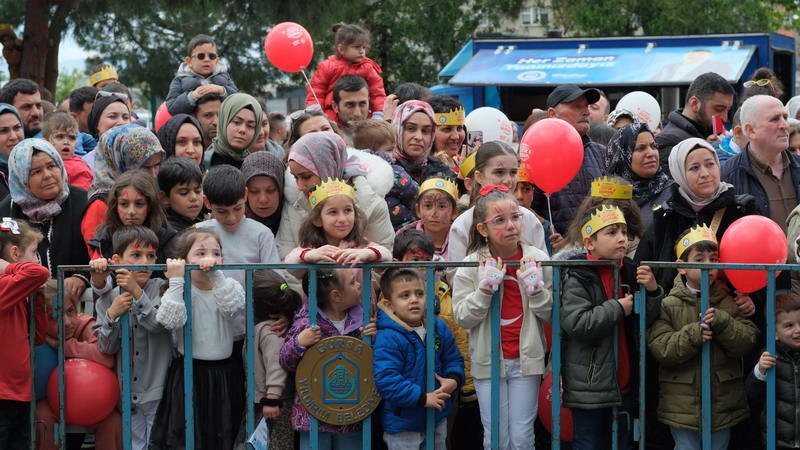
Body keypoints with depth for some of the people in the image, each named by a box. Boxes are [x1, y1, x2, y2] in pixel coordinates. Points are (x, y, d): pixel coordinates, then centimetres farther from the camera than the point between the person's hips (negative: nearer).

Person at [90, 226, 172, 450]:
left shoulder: (160, 288, -3)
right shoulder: (108, 298, 4)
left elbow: (159, 324, -18)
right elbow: (106, 347, -1)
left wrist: (137, 293, -25)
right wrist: (112, 314, -16)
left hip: (158, 390, -2)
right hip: (128, 393, 2)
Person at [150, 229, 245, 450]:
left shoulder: (229, 286, 2)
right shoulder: (181, 289, -4)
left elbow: (233, 307, -21)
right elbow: (171, 321, -22)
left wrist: (215, 274, -26)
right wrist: (176, 280, -23)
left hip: (224, 373, 2)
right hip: (189, 373, -2)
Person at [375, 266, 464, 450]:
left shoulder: (439, 327, 1)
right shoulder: (388, 339, -23)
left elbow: (453, 358, 12)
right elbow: (386, 380, -28)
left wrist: (453, 380, -10)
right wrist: (423, 398, -25)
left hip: (438, 418, 7)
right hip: (402, 423, -7)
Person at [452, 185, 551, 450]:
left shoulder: (537, 260, -1)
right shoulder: (471, 266, -4)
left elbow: (552, 314, 0)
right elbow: (462, 318, -7)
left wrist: (536, 289, -17)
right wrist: (485, 290, -19)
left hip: (526, 359, 0)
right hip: (488, 361, 0)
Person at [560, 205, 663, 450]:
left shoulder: (629, 272, 7)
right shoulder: (578, 278, -12)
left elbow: (645, 320, 8)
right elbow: (576, 324, -24)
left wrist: (652, 292, -10)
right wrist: (618, 309, -17)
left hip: (623, 382, 6)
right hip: (590, 387, -6)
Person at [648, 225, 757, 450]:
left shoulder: (729, 303, 4)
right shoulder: (668, 305, -4)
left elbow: (748, 340, -5)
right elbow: (660, 348, -11)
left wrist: (721, 323, -20)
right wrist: (693, 335, -23)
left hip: (723, 404, 3)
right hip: (682, 404, -2)